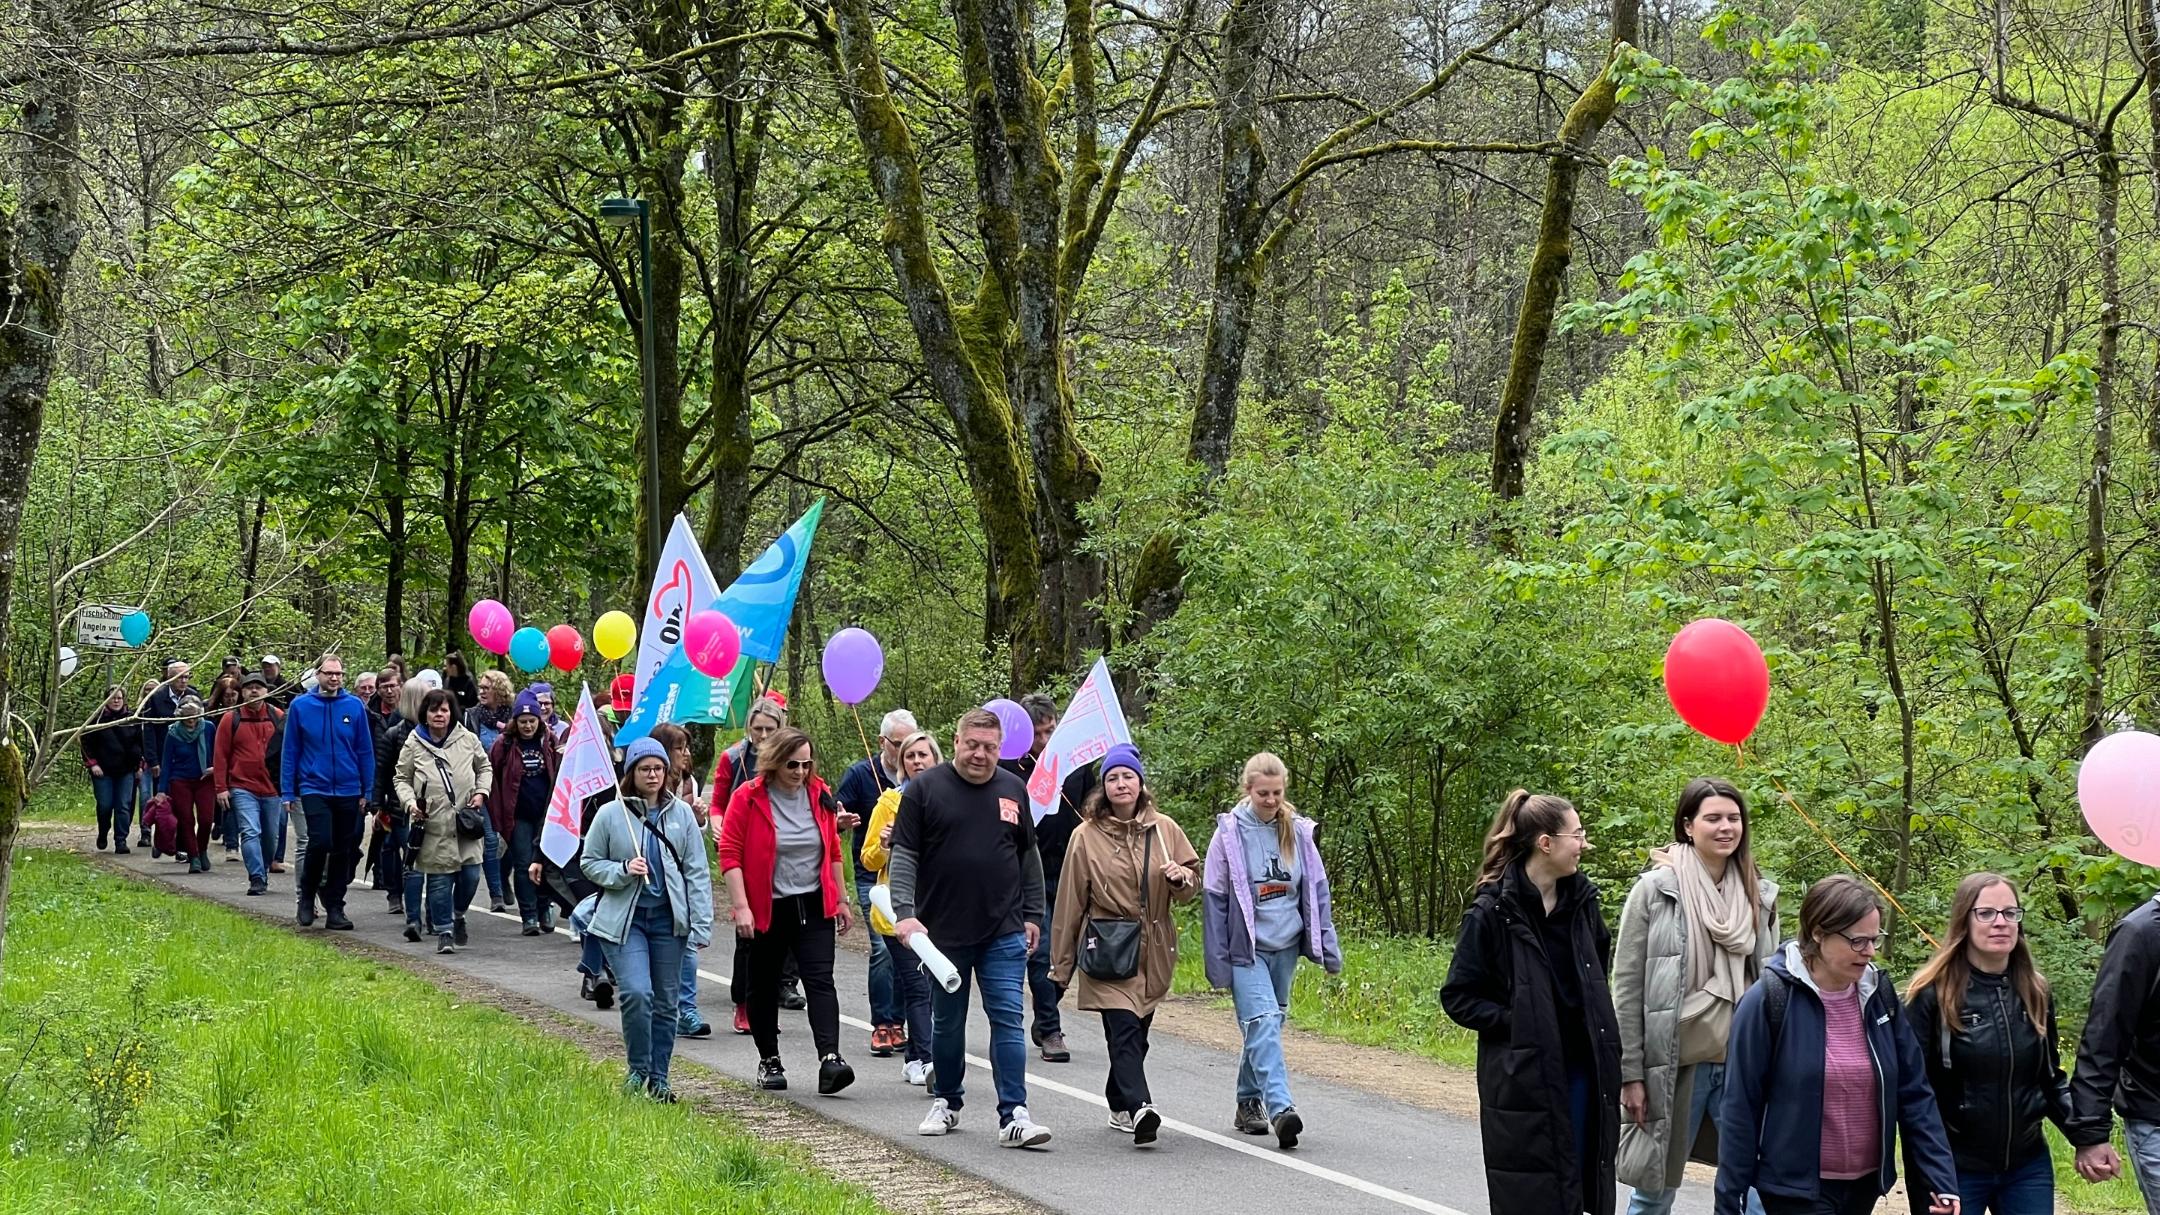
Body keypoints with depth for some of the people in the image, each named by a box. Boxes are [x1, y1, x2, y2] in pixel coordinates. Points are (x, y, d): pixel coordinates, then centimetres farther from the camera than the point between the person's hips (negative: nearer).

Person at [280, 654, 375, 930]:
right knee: (320, 842, -17)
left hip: (348, 791, 2)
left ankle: (334, 908, 17)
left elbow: (365, 751, 6)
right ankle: (307, 898, 5)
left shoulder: (354, 706, 2)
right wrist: (288, 792, -1)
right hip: (314, 789, -2)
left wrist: (367, 791, 2)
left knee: (343, 851, 7)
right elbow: (290, 751, 3)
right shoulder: (300, 706, -1)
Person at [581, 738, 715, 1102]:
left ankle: (658, 1079, 19)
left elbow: (697, 871, 4)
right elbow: (590, 863, 5)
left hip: (668, 919, 3)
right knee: (636, 992, -18)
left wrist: (701, 925, -2)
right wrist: (623, 870, -14)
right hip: (623, 919, -3)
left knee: (665, 1002, 7)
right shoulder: (611, 814, -2)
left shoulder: (681, 813, 3)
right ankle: (638, 1069, 2)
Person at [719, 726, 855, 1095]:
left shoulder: (819, 794, 4)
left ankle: (830, 1058, -22)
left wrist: (842, 899, 14)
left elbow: (833, 851, 13)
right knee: (764, 986, 10)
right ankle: (769, 1061, 24)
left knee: (820, 980, -11)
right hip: (765, 910, -2)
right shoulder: (747, 798, -8)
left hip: (814, 906, 2)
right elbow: (730, 853, -10)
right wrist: (741, 906, -17)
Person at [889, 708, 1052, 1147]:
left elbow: (1029, 857, 16)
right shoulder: (925, 789, -2)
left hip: (1005, 933, 1)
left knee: (1008, 1020, -6)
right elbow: (904, 855, -6)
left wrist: (1032, 915, 13)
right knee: (946, 1023, 12)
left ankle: (1013, 1115, -7)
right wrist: (906, 912, -17)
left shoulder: (1013, 790, 8)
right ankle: (946, 1102, 29)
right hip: (944, 931, -1)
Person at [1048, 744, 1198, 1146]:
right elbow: (1070, 902, 3)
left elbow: (1193, 883, 15)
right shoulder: (1087, 836, -1)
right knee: (1124, 1031, -17)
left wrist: (1181, 878, -11)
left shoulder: (1165, 830, 7)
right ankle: (1139, 1107, -29)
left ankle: (1120, 1107, 26)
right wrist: (1061, 964, 4)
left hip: (1153, 953, 4)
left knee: (1136, 1034, 11)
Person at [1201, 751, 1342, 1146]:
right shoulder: (1230, 834, -6)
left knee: (1266, 1025, 12)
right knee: (1263, 1022, -18)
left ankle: (1249, 1102, 26)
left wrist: (1328, 947, 7)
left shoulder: (1298, 832, 4)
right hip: (1246, 949, -4)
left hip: (1286, 947, 4)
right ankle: (1280, 1108, -28)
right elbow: (1214, 899, -3)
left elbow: (1317, 889, 11)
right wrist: (1218, 962, -5)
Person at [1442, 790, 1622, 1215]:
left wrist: (1596, 1027, 13)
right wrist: (1515, 1023, -14)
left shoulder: (1580, 902, 6)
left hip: (1582, 1072, 6)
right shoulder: (1493, 913, -11)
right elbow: (1458, 996, -6)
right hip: (1524, 1080, -6)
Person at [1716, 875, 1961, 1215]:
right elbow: (1741, 1108, -11)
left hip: (1865, 1182, 5)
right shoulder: (1768, 1001, -14)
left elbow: (1914, 1092, 3)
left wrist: (1942, 1178, -5)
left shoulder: (1879, 995, 1)